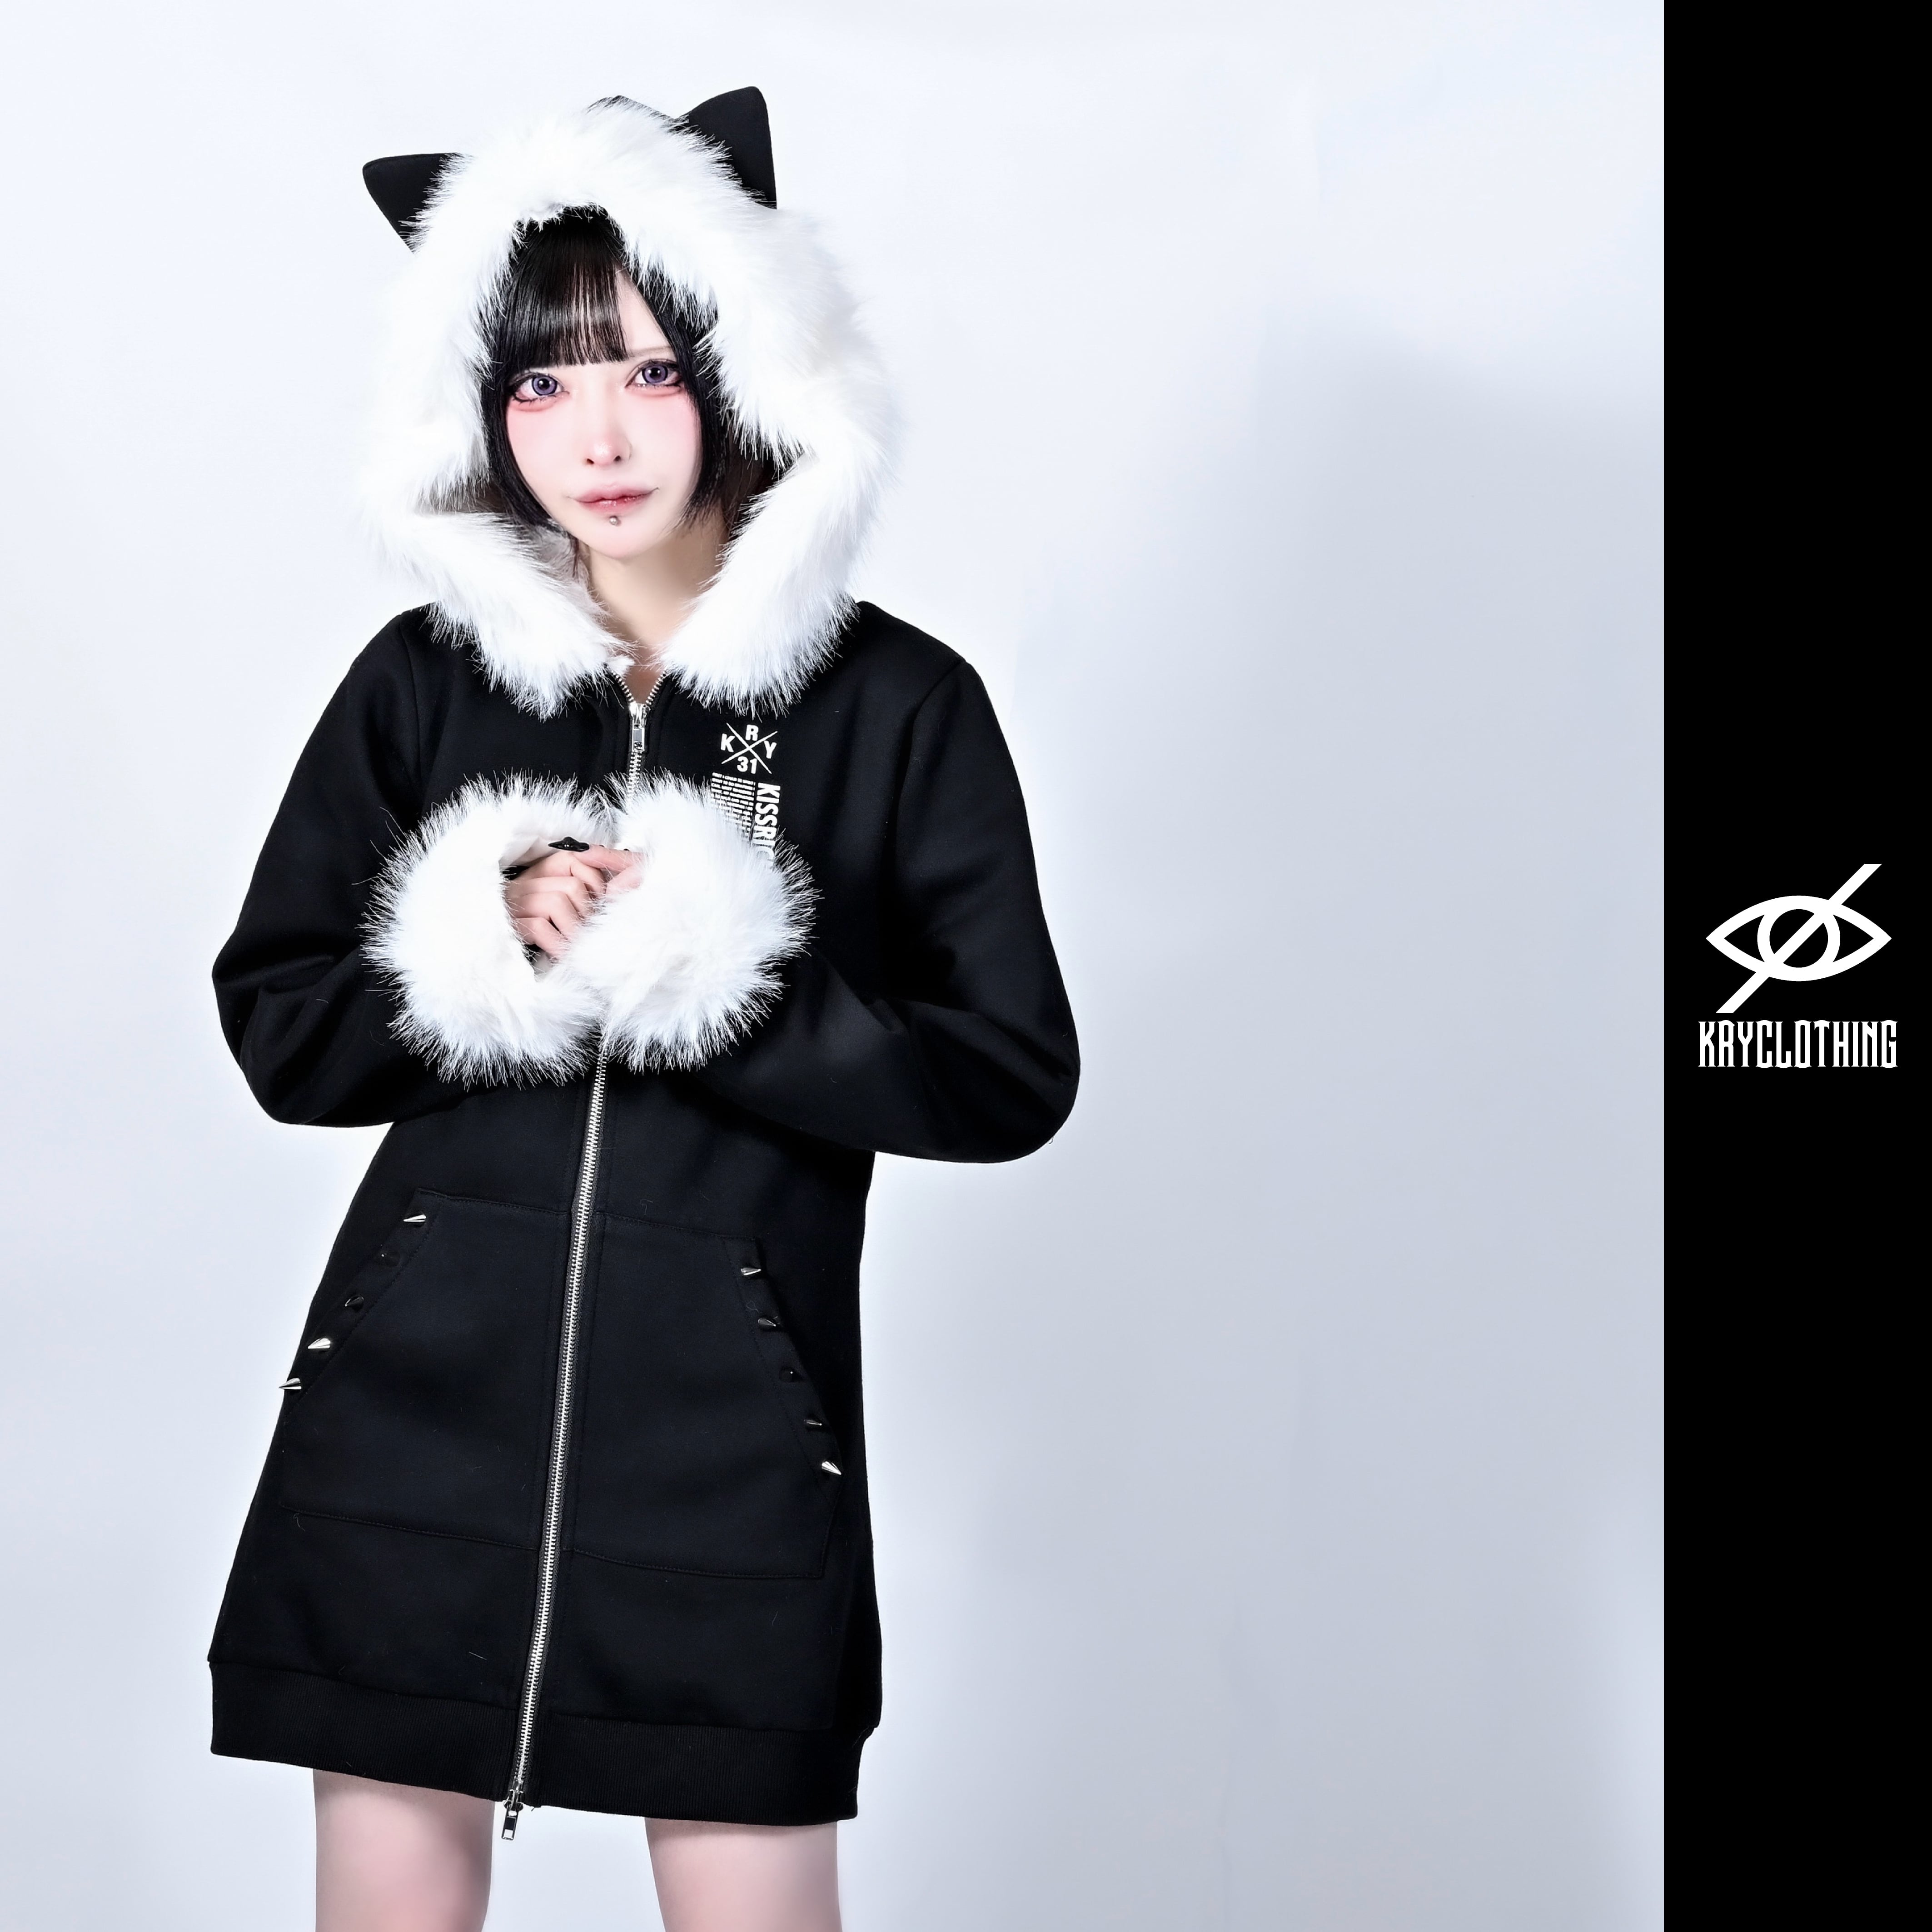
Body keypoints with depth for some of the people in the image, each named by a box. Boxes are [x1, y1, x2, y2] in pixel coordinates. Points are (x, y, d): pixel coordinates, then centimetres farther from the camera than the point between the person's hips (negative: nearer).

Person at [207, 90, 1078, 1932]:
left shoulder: (898, 706, -1)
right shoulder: (427, 678, 5)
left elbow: (1009, 1076, -3)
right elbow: (277, 1028, 7)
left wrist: (705, 985, -13)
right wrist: (481, 950, -11)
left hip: (735, 1426, -2)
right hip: (419, 1398, 2)